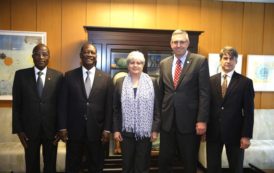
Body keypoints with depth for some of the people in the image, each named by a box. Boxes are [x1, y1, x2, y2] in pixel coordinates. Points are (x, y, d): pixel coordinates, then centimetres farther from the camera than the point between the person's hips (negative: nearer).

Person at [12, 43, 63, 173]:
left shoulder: (58, 76, -2)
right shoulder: (21, 75, -1)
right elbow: (16, 105, 1)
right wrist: (18, 129, -3)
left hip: (51, 129, 0)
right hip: (29, 129, 0)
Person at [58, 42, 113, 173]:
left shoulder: (106, 79, 1)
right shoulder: (69, 76, 1)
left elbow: (109, 106, 0)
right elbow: (63, 104, 0)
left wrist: (107, 129, -3)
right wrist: (62, 127, -4)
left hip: (96, 131, 0)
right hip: (74, 131, 0)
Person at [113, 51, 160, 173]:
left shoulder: (152, 82, 1)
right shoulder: (120, 83, 3)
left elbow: (157, 108, 0)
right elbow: (116, 109, 4)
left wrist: (155, 129, -4)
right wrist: (116, 130, 0)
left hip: (145, 131, -1)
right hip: (126, 131, 1)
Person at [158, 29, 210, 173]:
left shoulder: (200, 61, -4)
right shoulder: (164, 63, 8)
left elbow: (204, 93, -8)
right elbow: (161, 92, 11)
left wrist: (202, 120, -14)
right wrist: (158, 117, 10)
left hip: (189, 121, -3)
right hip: (167, 121, 4)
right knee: (164, 160, 13)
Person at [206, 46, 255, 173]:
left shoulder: (245, 82, -2)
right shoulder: (210, 81, 2)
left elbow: (249, 111, -4)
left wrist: (246, 135, -7)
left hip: (235, 132, -1)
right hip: (213, 132, 1)